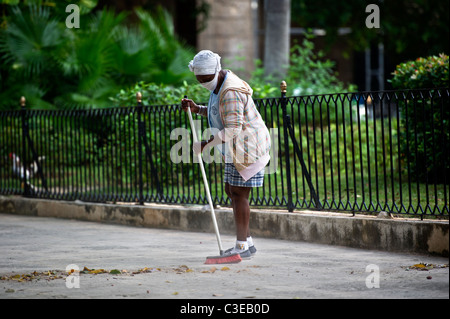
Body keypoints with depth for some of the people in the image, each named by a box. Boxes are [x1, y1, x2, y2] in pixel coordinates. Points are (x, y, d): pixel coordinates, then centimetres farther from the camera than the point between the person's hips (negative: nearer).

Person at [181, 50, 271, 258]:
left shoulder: (230, 92, -24)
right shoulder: (219, 83, 10)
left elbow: (232, 129, -28)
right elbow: (219, 114, 23)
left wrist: (207, 144, -25)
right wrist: (196, 109, 8)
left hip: (247, 146, -11)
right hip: (237, 148, 11)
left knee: (238, 193, -9)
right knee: (231, 191, 13)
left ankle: (242, 246, -5)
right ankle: (247, 242, 17)